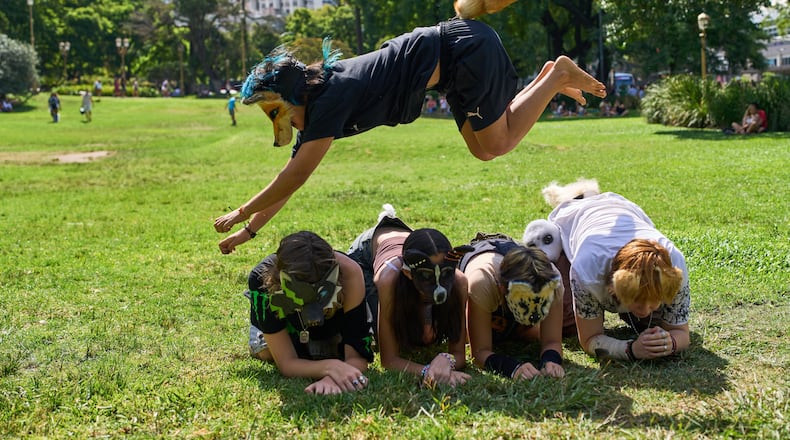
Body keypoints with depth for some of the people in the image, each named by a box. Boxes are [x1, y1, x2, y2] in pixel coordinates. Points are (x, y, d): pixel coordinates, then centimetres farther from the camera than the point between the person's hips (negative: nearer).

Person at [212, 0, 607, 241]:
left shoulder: (331, 97, -23)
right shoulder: (315, 99, 2)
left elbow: (296, 176, -23)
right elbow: (293, 173, 9)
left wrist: (239, 214, -14)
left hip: (463, 49, -8)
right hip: (455, 62, 8)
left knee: (498, 143, 3)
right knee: (484, 150, 17)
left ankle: (558, 76, 11)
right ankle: (548, 79, 21)